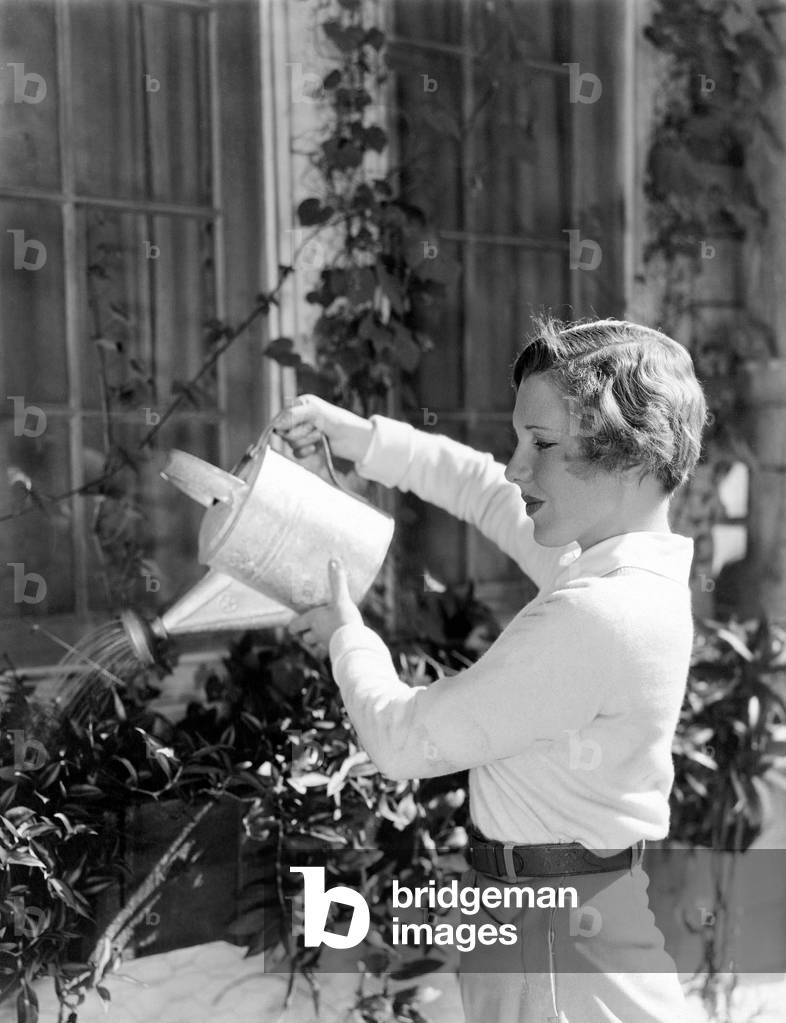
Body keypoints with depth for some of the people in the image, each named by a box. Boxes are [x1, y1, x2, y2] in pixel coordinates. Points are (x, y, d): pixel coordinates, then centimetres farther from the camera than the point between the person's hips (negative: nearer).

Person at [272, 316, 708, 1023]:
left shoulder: (594, 619, -29)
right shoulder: (635, 562, -1)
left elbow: (405, 742, -20)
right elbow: (484, 490, 14)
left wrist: (347, 635, -2)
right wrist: (357, 435, 7)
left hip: (560, 939, -9)